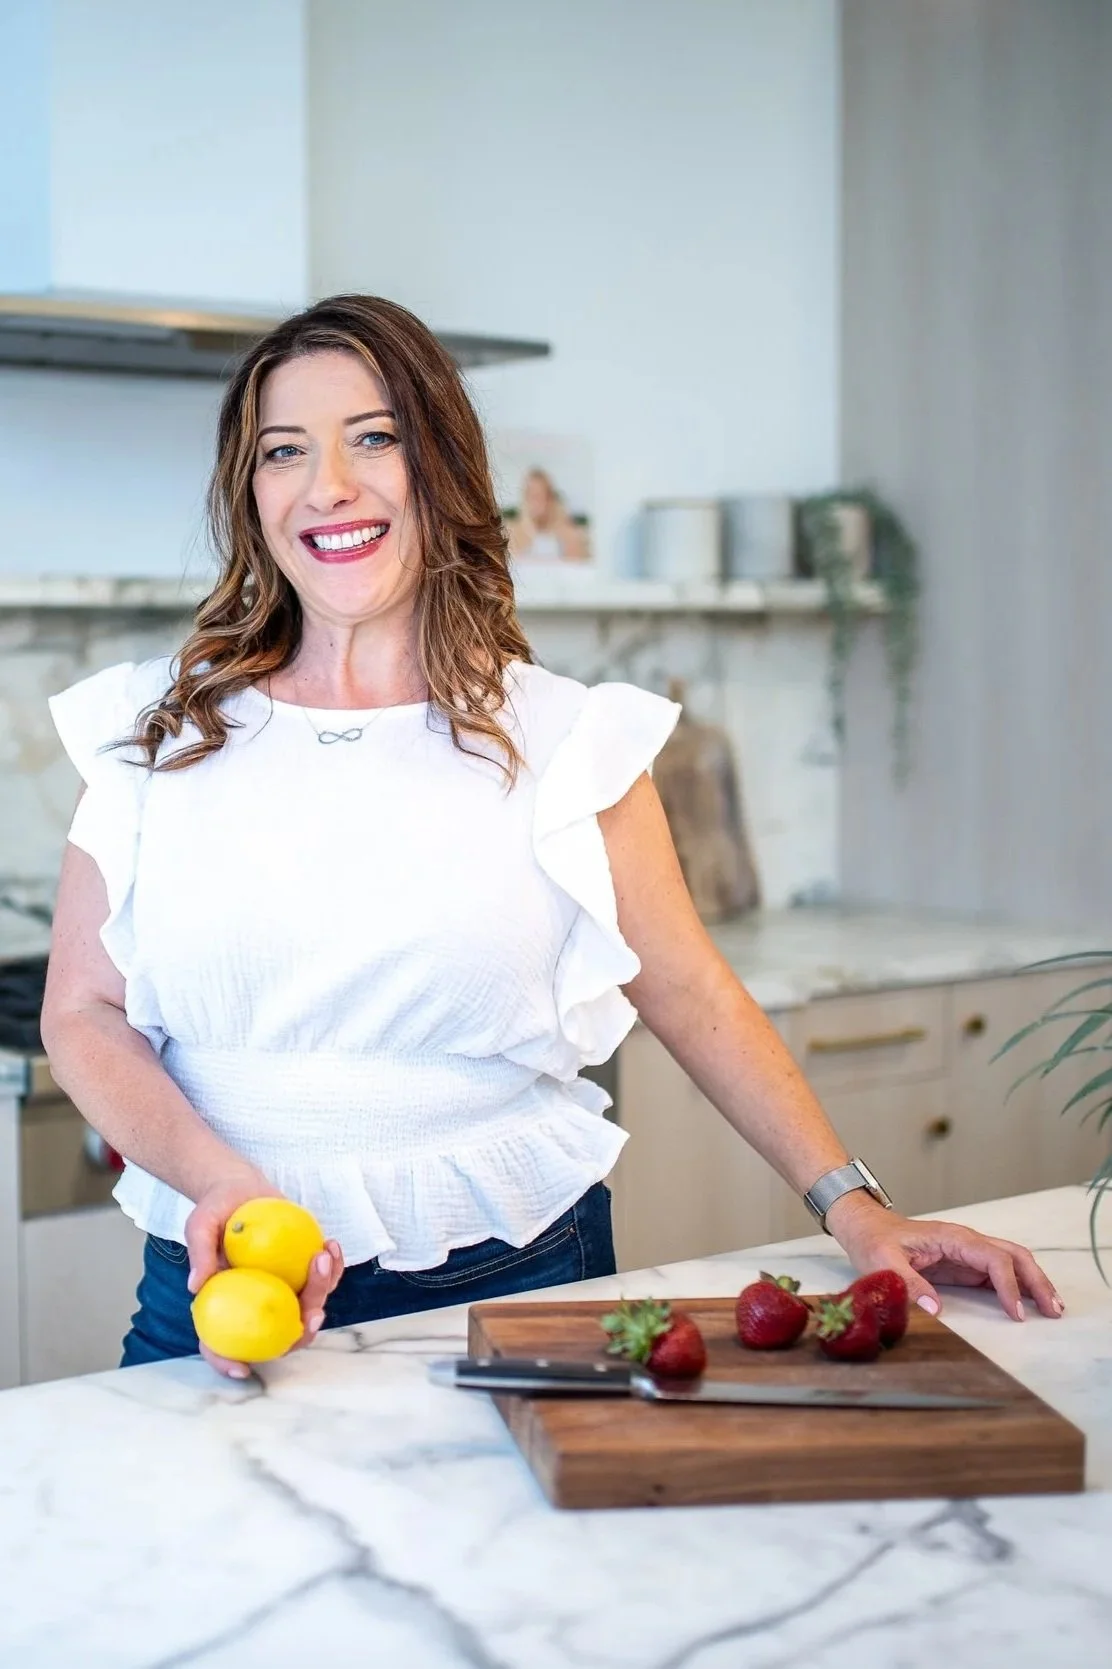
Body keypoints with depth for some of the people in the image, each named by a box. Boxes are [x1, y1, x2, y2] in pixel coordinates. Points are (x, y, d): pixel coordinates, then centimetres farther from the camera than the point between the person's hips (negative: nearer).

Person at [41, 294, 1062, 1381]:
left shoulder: (566, 741, -1)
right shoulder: (156, 732, 2)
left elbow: (692, 998, 5)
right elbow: (84, 1014, 1)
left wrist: (851, 1208, -1)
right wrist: (219, 1183, -16)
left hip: (509, 1284, 0)